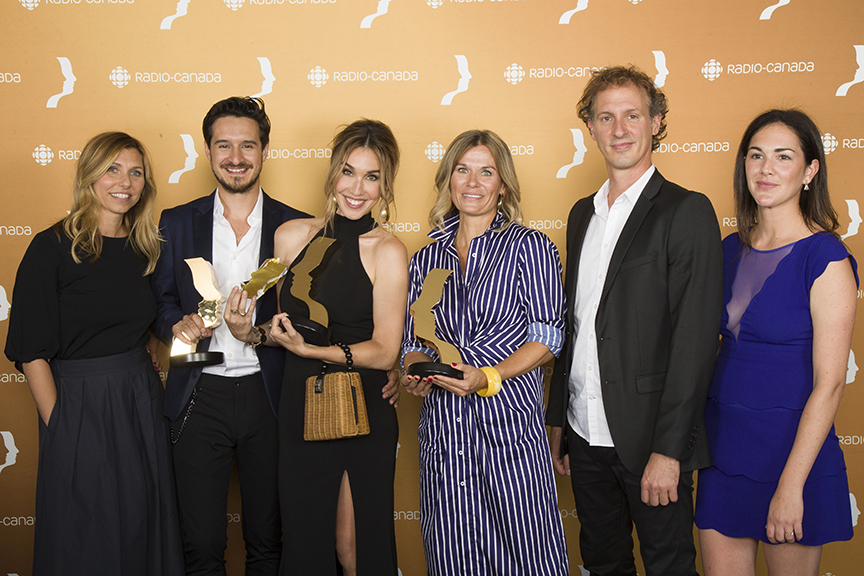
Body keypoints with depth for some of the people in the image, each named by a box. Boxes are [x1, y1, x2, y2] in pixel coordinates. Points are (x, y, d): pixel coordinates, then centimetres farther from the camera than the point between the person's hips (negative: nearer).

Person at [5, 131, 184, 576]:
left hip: (142, 404, 5)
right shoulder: (53, 247, -10)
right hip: (79, 408, -5)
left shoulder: (143, 248, 7)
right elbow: (32, 351, -11)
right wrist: (58, 426, -12)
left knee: (144, 527, 15)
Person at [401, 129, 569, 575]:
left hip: (509, 421, -3)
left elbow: (547, 338, -4)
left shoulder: (529, 246, 2)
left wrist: (488, 377, -17)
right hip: (442, 425, 4)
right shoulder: (426, 258, 14)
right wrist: (416, 371, -4)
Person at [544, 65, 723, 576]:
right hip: (586, 437, 6)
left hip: (649, 439, -6)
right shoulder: (583, 214, 12)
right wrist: (558, 420, 13)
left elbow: (695, 338, -15)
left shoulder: (687, 212, -9)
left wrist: (667, 450, -19)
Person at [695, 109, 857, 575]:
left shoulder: (826, 259, -12)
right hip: (722, 444, 5)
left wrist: (790, 485, -18)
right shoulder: (731, 250, 6)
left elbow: (829, 383, -15)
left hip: (790, 449, -5)